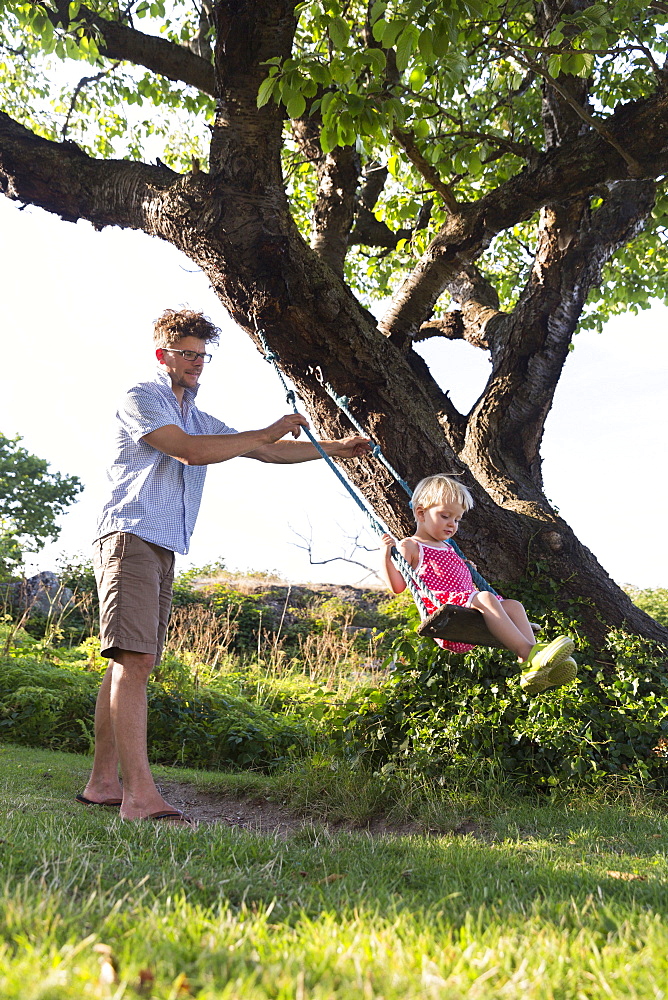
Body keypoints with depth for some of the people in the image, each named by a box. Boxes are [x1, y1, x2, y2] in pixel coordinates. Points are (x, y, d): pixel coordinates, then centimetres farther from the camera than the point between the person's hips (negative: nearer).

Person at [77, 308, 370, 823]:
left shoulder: (197, 418, 27)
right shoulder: (140, 400, 1)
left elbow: (263, 451, 24)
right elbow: (190, 451, -14)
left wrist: (335, 449, 17)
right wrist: (267, 433, -9)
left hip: (163, 549, 9)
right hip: (130, 538, -9)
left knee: (130, 663, 6)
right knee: (135, 659, -18)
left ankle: (104, 782, 10)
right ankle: (140, 795, -25)